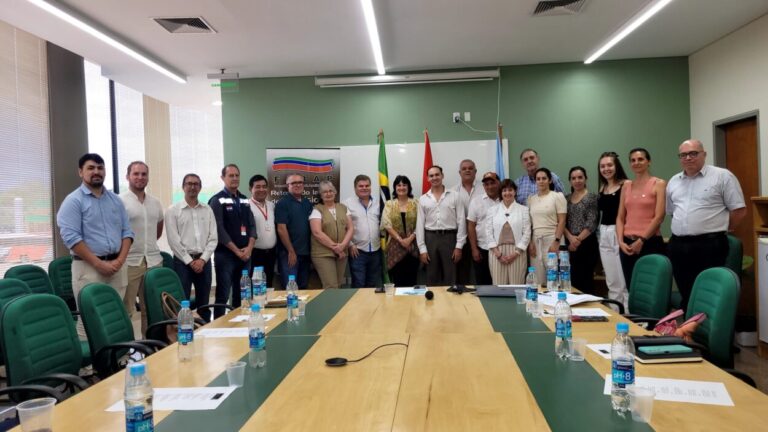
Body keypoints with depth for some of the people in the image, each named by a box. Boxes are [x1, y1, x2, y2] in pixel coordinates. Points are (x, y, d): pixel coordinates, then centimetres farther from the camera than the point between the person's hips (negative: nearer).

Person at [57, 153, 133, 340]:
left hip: (117, 266, 5)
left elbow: (127, 231, 11)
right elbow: (71, 237, -13)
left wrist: (120, 260, -5)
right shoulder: (73, 201, -4)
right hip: (88, 267, -5)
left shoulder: (115, 200, 13)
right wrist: (99, 263, -16)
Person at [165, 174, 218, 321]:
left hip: (203, 261, 3)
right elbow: (173, 240, -7)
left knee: (204, 303, 10)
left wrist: (202, 259, -7)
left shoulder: (207, 210, 9)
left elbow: (213, 238, 4)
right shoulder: (173, 210, -1)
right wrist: (190, 261, -10)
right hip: (183, 261, -3)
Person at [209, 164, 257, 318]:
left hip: (246, 254, 6)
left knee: (242, 295, 11)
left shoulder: (245, 200, 13)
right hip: (225, 254, -6)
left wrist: (249, 248, -6)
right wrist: (237, 251, -13)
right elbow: (219, 230, -12)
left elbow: (252, 226, 10)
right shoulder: (217, 201, -5)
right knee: (223, 295, -2)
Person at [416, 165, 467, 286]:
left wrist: (459, 246, -6)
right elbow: (420, 225, 5)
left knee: (450, 278, 4)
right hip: (430, 238, 2)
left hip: (449, 237, -1)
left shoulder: (454, 196, 2)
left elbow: (461, 221, 0)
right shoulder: (423, 199, 7)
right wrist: (422, 249, -1)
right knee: (432, 278, 8)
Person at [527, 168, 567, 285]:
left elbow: (562, 221, -4)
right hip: (535, 241, 4)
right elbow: (529, 223, 11)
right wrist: (530, 242, 2)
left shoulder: (557, 196, 1)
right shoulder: (531, 199, 13)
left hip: (551, 239, -4)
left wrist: (556, 241, -12)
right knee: (538, 278, 2)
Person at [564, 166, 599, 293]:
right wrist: (571, 238, -11)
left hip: (587, 243, -4)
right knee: (573, 280, 3)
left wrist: (578, 239, -12)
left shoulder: (592, 197, -1)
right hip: (570, 244, 4)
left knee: (586, 280, -3)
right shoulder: (566, 199, 11)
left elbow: (591, 224, -9)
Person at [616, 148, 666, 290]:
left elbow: (659, 217, -9)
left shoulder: (659, 184, -1)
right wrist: (620, 241, -3)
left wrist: (641, 240, -13)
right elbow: (620, 217, 10)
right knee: (631, 289, 10)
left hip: (650, 243, -4)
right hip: (627, 244, 4)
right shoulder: (626, 185, 12)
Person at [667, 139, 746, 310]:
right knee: (686, 295, 12)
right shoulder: (673, 182, 15)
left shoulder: (722, 176, -2)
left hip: (709, 245, -5)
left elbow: (739, 210, -3)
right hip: (678, 246, 5)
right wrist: (683, 230, 14)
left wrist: (716, 229, 1)